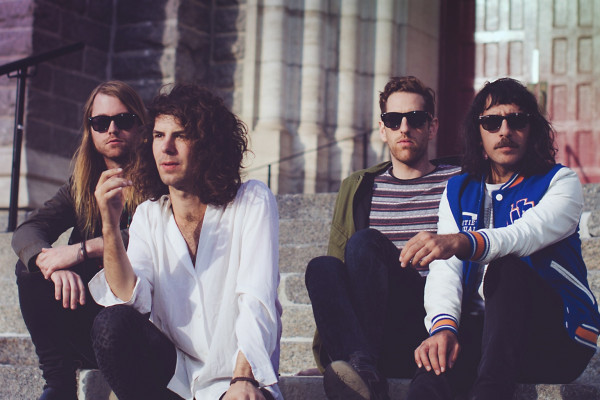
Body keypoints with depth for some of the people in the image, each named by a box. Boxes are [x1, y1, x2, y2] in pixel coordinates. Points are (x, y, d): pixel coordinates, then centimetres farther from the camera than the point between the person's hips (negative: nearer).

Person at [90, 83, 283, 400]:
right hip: (174, 369, 5)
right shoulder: (149, 215, 8)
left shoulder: (252, 202, -3)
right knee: (112, 323, -24)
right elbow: (129, 298, -6)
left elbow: (257, 302, -13)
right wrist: (110, 226, -18)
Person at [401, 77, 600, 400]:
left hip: (558, 338, -1)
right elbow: (445, 269, 1)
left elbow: (526, 235, -19)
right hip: (478, 330, 1)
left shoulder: (560, 182, 4)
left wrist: (460, 242, -41)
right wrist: (443, 326, -22)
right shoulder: (458, 191, 16)